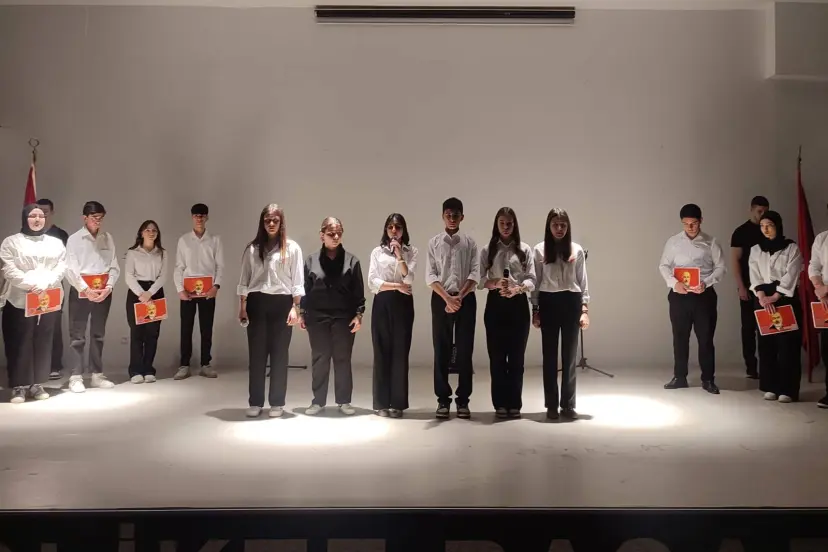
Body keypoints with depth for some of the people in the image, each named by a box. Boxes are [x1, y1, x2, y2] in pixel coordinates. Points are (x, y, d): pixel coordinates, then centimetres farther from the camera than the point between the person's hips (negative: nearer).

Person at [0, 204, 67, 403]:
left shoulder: (56, 243, 14)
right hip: (20, 300, -3)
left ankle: (37, 384, 12)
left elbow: (61, 268, 4)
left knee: (43, 342, 5)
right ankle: (19, 386, 3)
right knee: (20, 343, -3)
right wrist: (30, 285, -18)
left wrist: (45, 284, -13)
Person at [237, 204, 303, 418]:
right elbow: (244, 280, 9)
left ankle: (277, 403, 14)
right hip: (256, 303, 2)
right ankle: (255, 402, 15)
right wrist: (242, 307, 2)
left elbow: (297, 281, 0)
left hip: (281, 303, -2)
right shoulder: (252, 248, 8)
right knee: (256, 354, 5)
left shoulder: (292, 248, 2)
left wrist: (295, 308, -7)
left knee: (279, 354, 5)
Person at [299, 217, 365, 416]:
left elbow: (358, 291, 2)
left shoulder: (351, 260, 3)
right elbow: (306, 289, 8)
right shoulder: (311, 260, 6)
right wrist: (302, 313, 5)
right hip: (317, 317, 1)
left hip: (344, 317, -1)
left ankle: (344, 401, 14)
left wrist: (358, 314, -5)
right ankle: (318, 401, 15)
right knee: (319, 359, 6)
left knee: (343, 359, 4)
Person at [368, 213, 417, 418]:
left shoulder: (411, 251, 7)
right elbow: (372, 282, -1)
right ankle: (381, 403, 8)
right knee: (382, 352, 1)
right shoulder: (377, 251, 8)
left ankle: (398, 403, 8)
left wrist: (400, 255, -11)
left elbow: (409, 279, -7)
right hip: (382, 304, 0)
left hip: (403, 304, 0)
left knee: (400, 352, 0)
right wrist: (396, 286, -8)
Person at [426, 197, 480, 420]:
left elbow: (475, 274, -2)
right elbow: (430, 276, -2)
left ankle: (463, 400, 10)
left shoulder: (470, 243, 6)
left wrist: (459, 297, -15)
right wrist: (447, 298, -15)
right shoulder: (434, 243, 5)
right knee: (441, 350, 3)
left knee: (465, 351, 2)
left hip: (466, 299, 0)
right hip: (440, 299, 0)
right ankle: (443, 399, 11)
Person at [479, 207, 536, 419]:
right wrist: (495, 283, -20)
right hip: (495, 304, 0)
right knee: (497, 355, 2)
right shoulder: (487, 250, 7)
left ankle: (515, 404, 12)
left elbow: (532, 280, -1)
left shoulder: (525, 249, 7)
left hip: (518, 304, 0)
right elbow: (480, 280, 0)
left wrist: (517, 289, -20)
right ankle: (500, 403, 12)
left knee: (516, 356, 3)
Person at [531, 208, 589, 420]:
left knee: (569, 354, 5)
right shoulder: (540, 250, 2)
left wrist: (585, 309, -2)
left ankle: (568, 404, 14)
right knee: (550, 354, 4)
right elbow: (536, 282, 3)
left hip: (571, 302, 1)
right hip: (548, 302, -1)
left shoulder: (577, 250, 4)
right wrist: (535, 310, 0)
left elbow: (583, 282, 5)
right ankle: (552, 405, 13)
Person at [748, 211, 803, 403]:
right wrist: (762, 297, -13)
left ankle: (787, 389, -2)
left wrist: (775, 297, -16)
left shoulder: (792, 248, 1)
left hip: (786, 298, -3)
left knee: (787, 343, -5)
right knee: (766, 342, 3)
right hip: (764, 299, 3)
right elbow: (755, 277, 2)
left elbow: (791, 275, -7)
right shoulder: (755, 250, 11)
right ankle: (771, 387, 9)